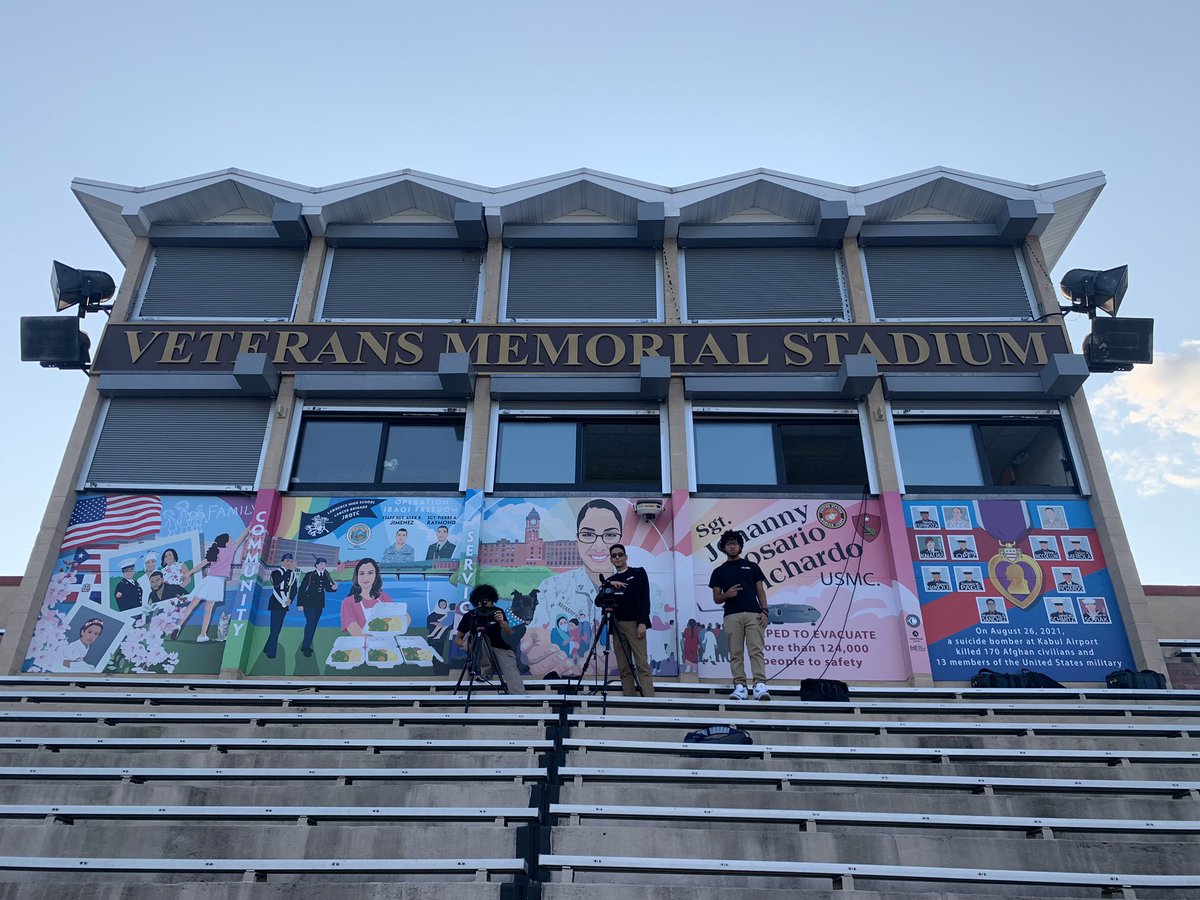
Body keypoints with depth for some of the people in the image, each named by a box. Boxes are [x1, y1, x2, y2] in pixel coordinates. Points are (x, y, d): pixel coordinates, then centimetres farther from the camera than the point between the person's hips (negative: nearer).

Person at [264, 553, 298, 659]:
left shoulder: (292, 574, 9)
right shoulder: (276, 572, -8)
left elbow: (294, 589, 8)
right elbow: (276, 582, -29)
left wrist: (290, 599, -10)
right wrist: (289, 571, -31)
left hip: (285, 604, 6)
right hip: (276, 603, -6)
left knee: (277, 629, 11)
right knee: (275, 629, -9)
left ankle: (267, 649, 22)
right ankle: (271, 653, -2)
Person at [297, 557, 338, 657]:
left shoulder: (325, 576, 6)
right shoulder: (310, 575, -6)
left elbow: (327, 588, 10)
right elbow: (302, 588, -5)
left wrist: (333, 587, -14)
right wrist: (300, 603, -8)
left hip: (319, 604, 5)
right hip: (309, 603, -5)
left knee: (313, 625, 10)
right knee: (310, 624, -11)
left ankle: (306, 646, 20)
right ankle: (306, 647, -6)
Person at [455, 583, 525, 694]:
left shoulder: (497, 612, -5)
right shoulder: (470, 616, -5)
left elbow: (509, 633, -13)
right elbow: (457, 639, 0)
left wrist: (502, 622, -34)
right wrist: (464, 644, -23)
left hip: (500, 648, -1)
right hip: (481, 652, 1)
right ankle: (486, 671, -18)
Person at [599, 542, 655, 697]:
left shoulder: (638, 573, 8)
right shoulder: (610, 580, 19)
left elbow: (645, 599, -1)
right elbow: (599, 601, 6)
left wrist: (643, 622, -11)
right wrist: (609, 584, -7)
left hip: (634, 624, -4)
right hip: (617, 625, 4)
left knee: (642, 665, -12)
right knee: (624, 668, -1)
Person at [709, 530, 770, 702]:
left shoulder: (752, 566, 15)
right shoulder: (719, 571, 14)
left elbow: (761, 591, 11)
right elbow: (716, 599, 11)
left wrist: (764, 611, -3)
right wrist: (727, 594, -12)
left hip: (753, 614, -1)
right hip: (732, 615, 1)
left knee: (756, 650, -9)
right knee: (736, 653, 0)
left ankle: (760, 686, -14)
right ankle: (740, 686, 2)